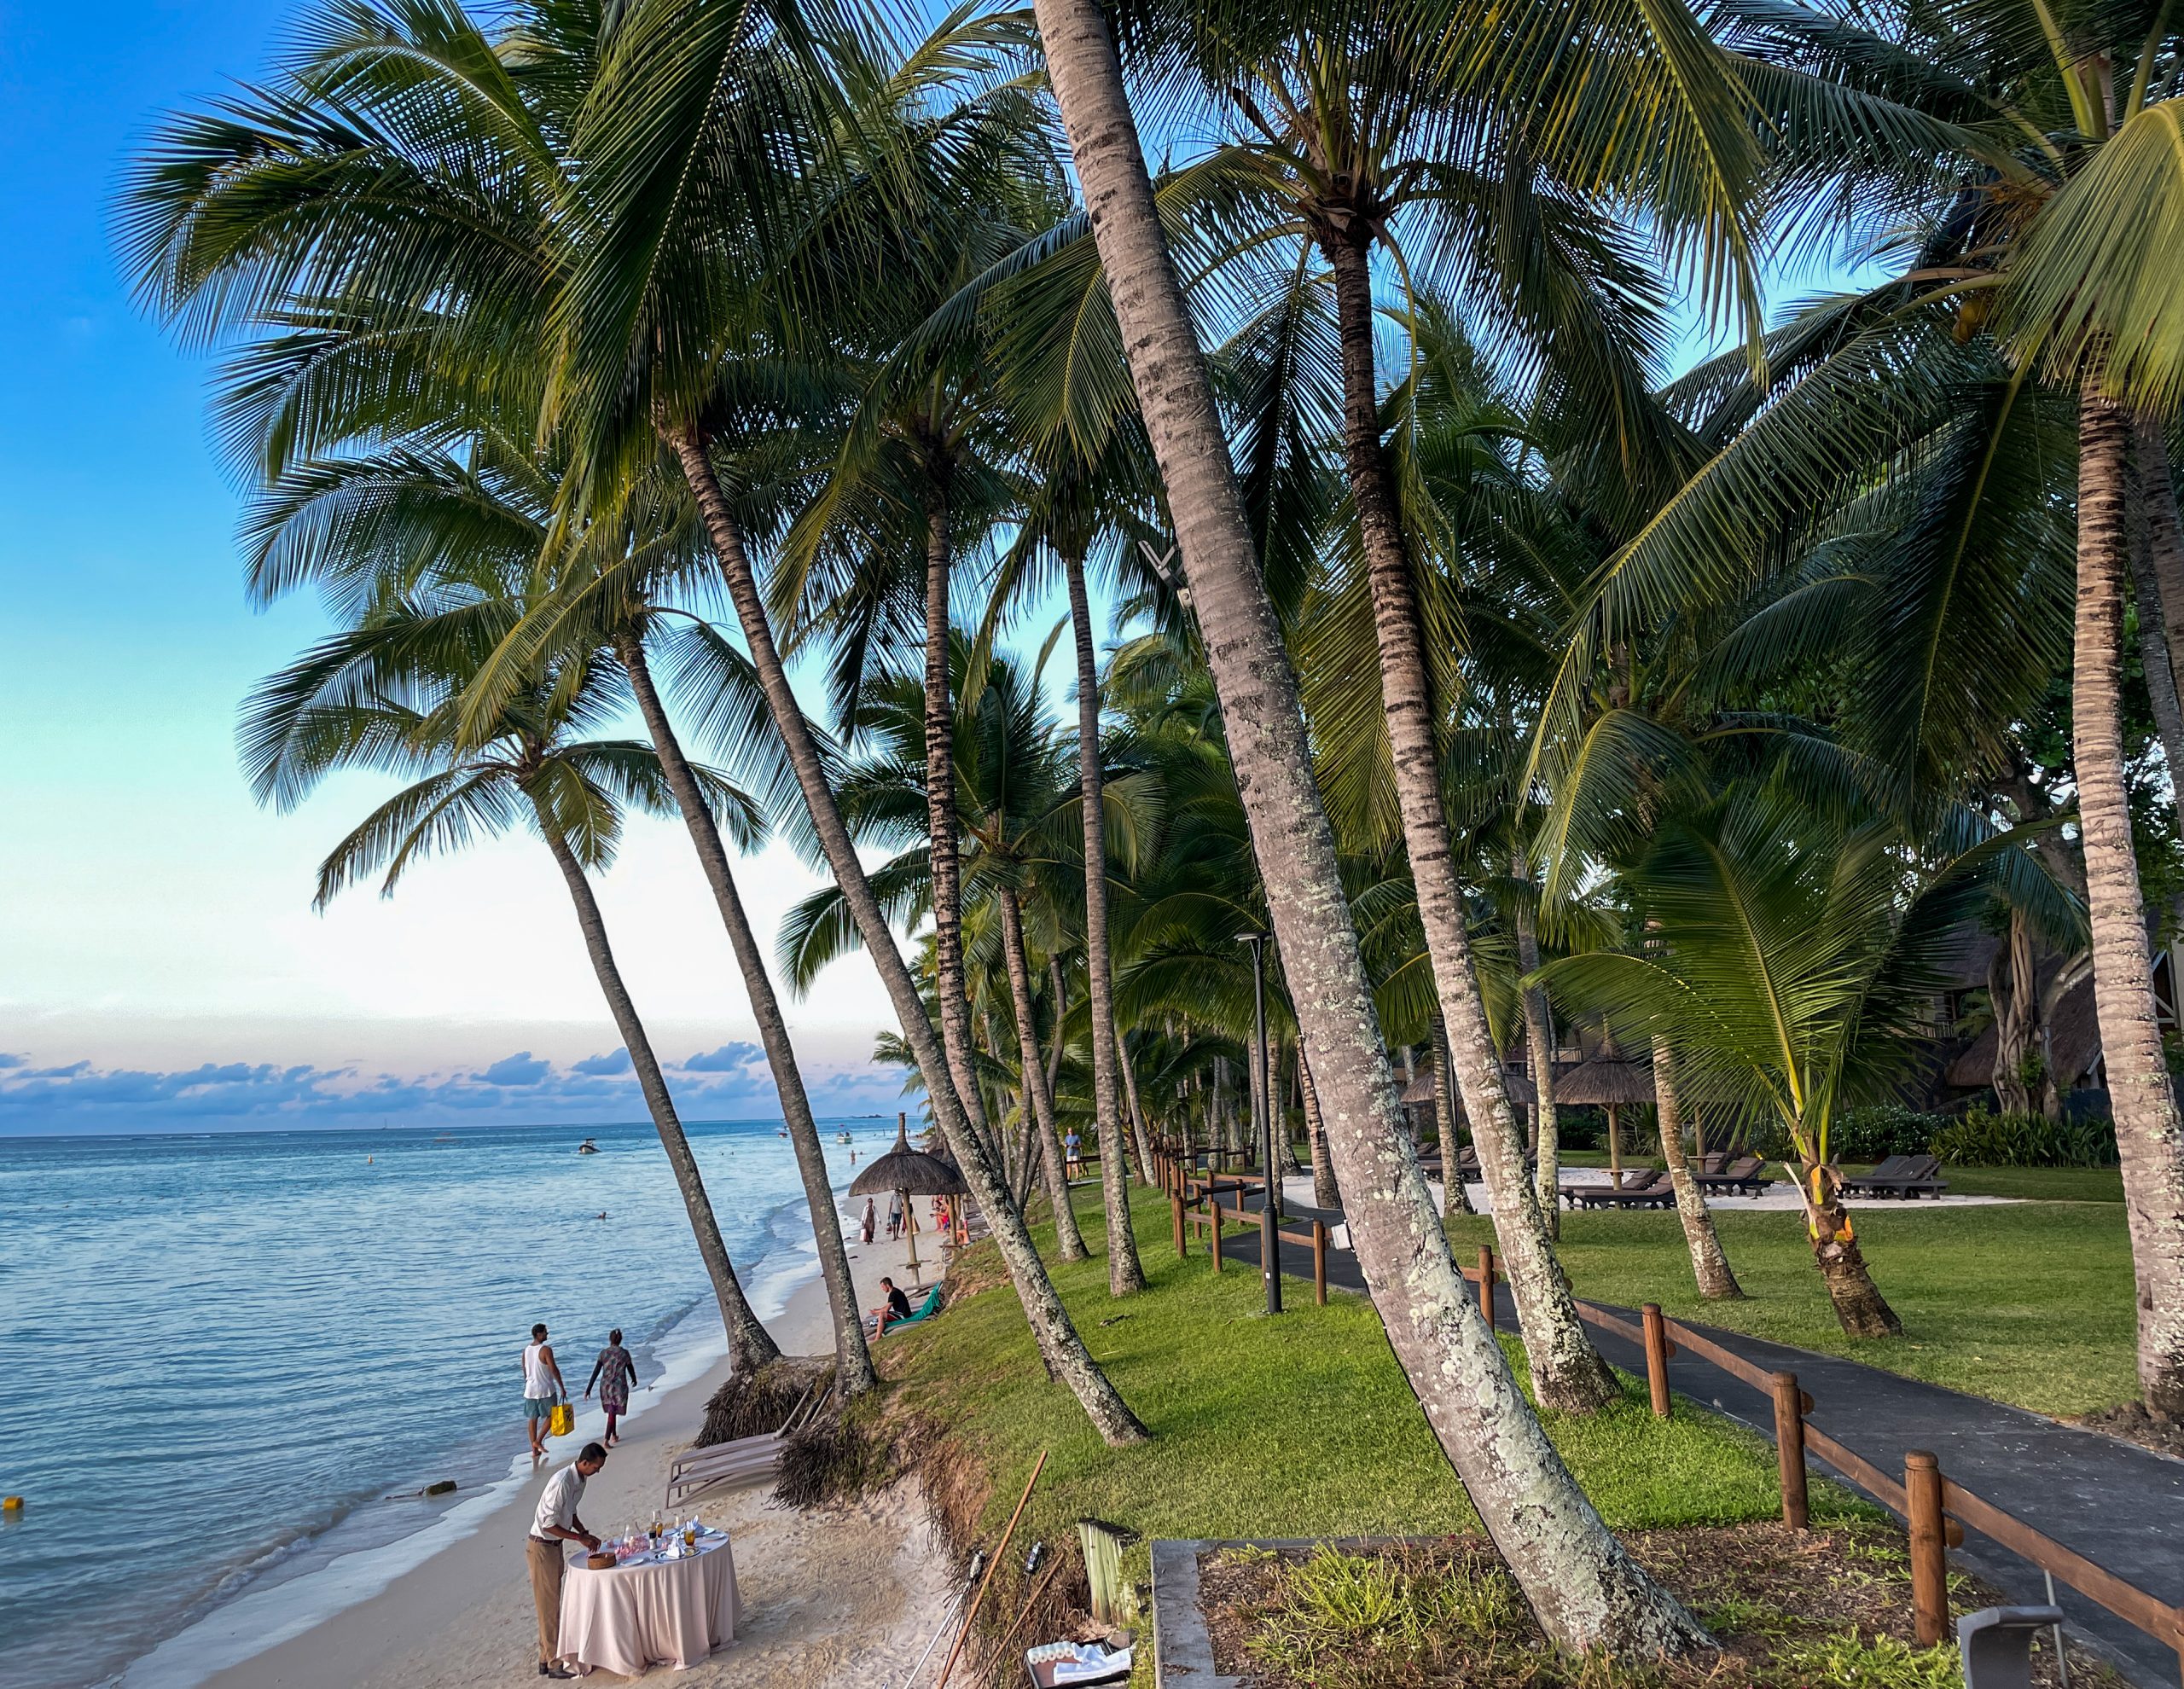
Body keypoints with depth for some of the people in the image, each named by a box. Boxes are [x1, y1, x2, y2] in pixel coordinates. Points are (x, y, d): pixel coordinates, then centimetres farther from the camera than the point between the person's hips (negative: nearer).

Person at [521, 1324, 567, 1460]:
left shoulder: (526, 1350, 4)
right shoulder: (546, 1349, -17)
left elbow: (525, 1371, 13)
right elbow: (554, 1370, -18)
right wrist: (562, 1387, -10)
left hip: (530, 1389, 6)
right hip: (546, 1390, -6)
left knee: (532, 1419, 11)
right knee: (551, 1416, 11)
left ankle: (534, 1451, 14)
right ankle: (538, 1441, 0)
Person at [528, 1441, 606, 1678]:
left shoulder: (580, 1480, 2)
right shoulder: (562, 1482, -28)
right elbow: (549, 1524, -26)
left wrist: (585, 1533, 2)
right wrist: (580, 1538, -21)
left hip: (555, 1545, 9)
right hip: (542, 1547, -9)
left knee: (551, 1604, 15)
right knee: (549, 1605, -1)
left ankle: (546, 1658, 25)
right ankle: (554, 1664, 6)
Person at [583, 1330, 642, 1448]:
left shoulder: (603, 1353, -4)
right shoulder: (624, 1353, -10)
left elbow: (596, 1372, -5)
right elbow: (630, 1369, 3)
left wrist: (588, 1389, -1)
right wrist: (634, 1379, 24)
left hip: (606, 1386, 4)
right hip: (619, 1387, -4)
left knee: (612, 1411, 23)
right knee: (613, 1413, 1)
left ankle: (614, 1436, 36)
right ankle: (606, 1441, -7)